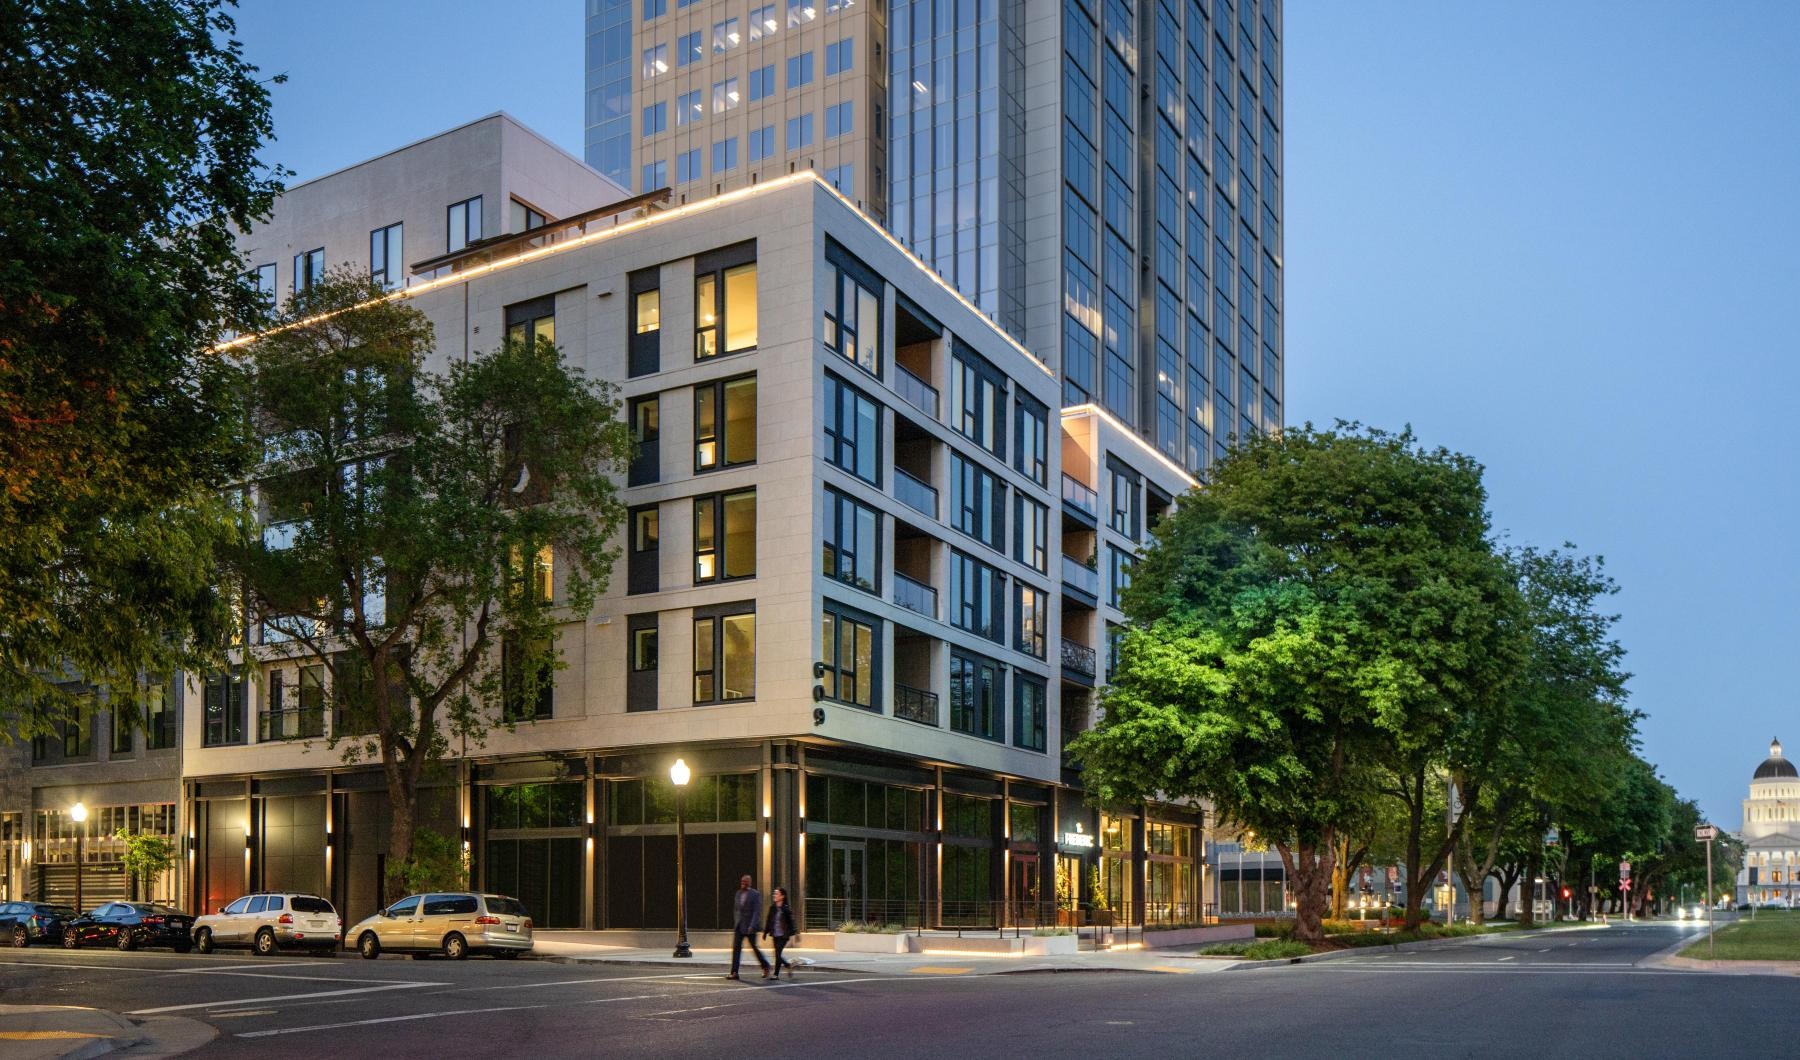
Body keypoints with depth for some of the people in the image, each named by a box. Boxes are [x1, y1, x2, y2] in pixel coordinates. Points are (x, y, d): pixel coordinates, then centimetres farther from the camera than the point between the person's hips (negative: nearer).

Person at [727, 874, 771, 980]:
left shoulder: (755, 895, -9)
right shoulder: (738, 893, 10)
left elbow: (757, 911, -15)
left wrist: (752, 926, -22)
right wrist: (735, 923, 13)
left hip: (749, 926, -5)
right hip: (739, 926, 5)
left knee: (754, 948, 4)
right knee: (736, 948, -4)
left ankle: (765, 966, 25)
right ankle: (734, 973, -6)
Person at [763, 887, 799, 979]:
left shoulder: (786, 909, -8)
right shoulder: (772, 908, 6)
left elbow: (791, 922, -7)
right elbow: (768, 921, 13)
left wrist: (795, 933, -10)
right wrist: (765, 932, 14)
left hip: (783, 935, -6)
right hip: (775, 935, 6)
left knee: (778, 953, -9)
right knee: (777, 954, 8)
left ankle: (776, 974, -1)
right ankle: (789, 965, 32)